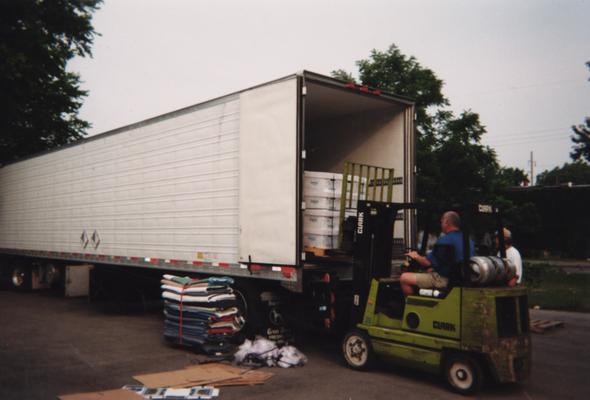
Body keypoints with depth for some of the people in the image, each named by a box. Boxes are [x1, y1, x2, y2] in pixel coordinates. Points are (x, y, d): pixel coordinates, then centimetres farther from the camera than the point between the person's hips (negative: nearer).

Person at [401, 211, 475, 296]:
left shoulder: (444, 240, -18)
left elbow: (428, 263, -17)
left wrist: (416, 257, 4)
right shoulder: (469, 240, 9)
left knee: (404, 278, -7)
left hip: (444, 279, -9)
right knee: (429, 271, 36)